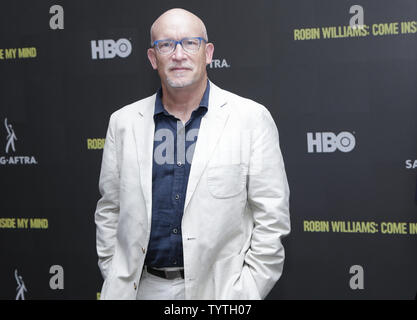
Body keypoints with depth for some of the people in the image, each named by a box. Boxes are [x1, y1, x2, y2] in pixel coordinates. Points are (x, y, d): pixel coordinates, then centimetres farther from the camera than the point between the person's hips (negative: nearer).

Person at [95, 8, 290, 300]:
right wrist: (115, 284, 4)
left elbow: (271, 220, -6)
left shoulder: (252, 119, -6)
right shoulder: (124, 122, 3)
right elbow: (109, 211, 9)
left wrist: (247, 293, -11)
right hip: (143, 287, 3)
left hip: (217, 287, -2)